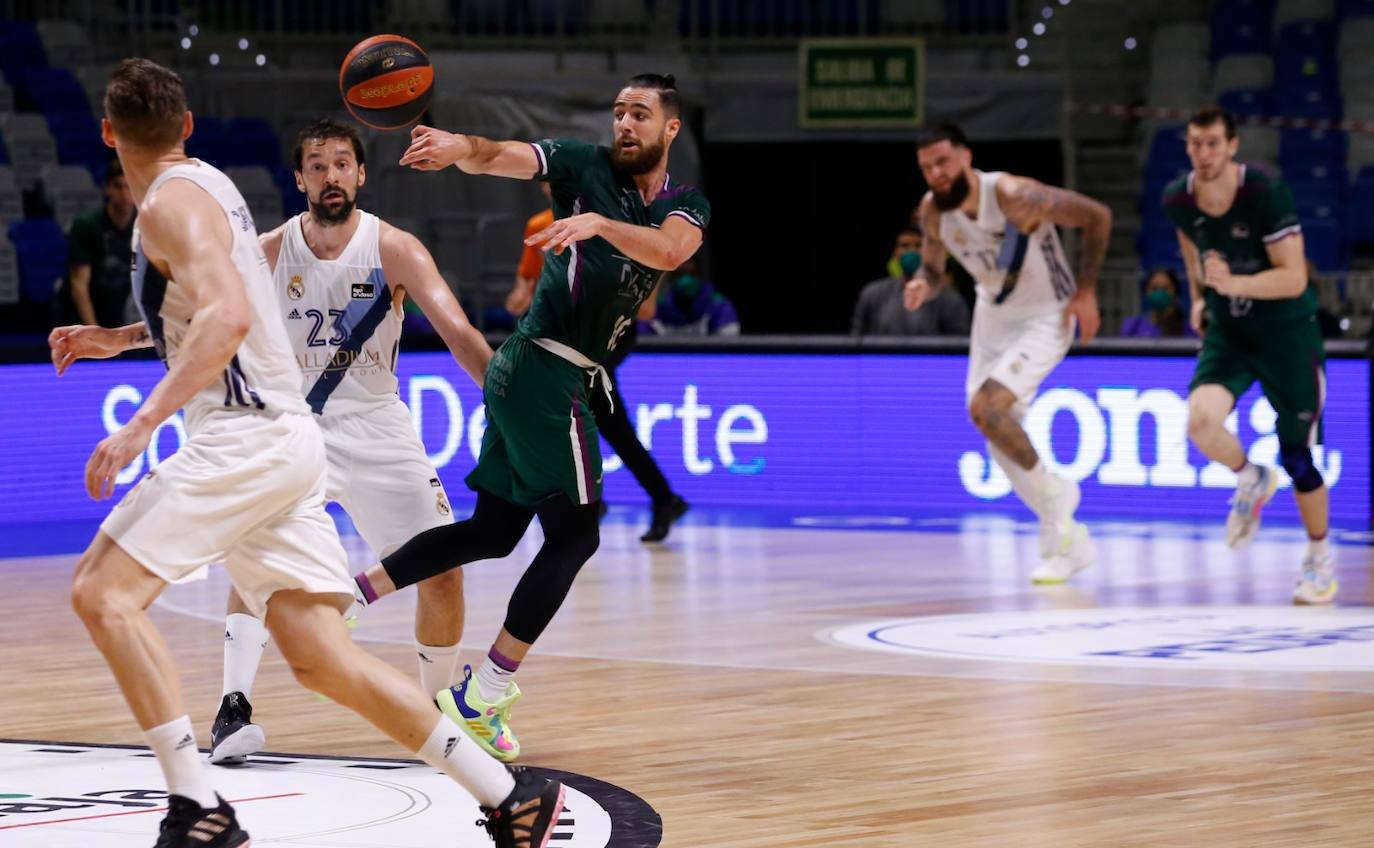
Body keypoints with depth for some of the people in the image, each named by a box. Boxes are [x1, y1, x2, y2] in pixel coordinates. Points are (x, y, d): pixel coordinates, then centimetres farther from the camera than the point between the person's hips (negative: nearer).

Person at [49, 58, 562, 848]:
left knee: (103, 590, -12)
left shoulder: (171, 202, -10)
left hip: (245, 435, -9)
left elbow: (227, 318, -26)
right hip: (280, 437, 9)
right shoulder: (207, 184, 19)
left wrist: (143, 424, -31)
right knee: (322, 657, 6)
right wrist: (118, 339, 36)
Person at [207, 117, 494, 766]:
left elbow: (458, 331, -21)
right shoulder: (268, 253, -8)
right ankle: (233, 707, -28)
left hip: (376, 425, 1)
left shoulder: (394, 249, -12)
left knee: (443, 569, -2)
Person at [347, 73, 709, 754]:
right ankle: (479, 696, -2)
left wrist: (599, 223, -33)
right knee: (575, 535, -5)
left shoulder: (687, 206, 10)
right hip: (549, 371, -6)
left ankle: (352, 593, 16)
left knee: (493, 531, 12)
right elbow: (498, 158, -17)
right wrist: (460, 147, -41)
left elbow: (669, 250, -14)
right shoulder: (586, 167, -2)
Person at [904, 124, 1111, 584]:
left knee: (986, 408, -24)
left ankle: (1052, 492, 1)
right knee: (995, 428, 6)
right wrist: (922, 286, -18)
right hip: (993, 313, 7)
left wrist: (1085, 291, -18)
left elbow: (1097, 217, -20)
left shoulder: (1014, 196, -29)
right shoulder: (932, 210, -10)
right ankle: (1070, 543, 19)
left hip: (1045, 318, -7)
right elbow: (934, 269, 7)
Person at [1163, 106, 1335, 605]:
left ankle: (1319, 558, 26)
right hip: (1227, 331, 4)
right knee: (1200, 419, -24)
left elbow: (1294, 279, -25)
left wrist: (1234, 283, -38)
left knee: (1297, 456, 1)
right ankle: (1251, 481, 9)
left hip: (1287, 332, -3)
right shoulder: (1177, 199, -9)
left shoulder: (1265, 193, -24)